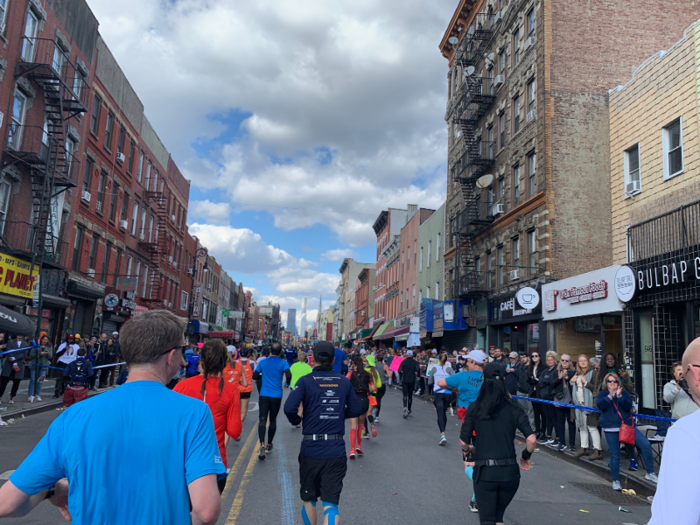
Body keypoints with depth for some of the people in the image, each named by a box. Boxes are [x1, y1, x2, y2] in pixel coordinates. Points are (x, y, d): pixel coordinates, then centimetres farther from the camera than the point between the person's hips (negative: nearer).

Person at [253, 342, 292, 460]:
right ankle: (269, 445, 25)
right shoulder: (283, 363, -4)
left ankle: (262, 444, -25)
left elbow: (254, 376, 5)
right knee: (273, 420, 14)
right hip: (276, 396, 0)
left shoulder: (263, 362, 4)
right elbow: (288, 375, -18)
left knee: (262, 420, -5)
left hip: (264, 395, 0)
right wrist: (287, 383, 3)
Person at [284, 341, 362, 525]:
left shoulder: (306, 381, -6)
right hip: (336, 451, 1)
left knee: (309, 500, 19)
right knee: (330, 504, 1)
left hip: (311, 450, -1)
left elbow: (289, 408, -17)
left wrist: (296, 420, 3)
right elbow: (355, 410, 8)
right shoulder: (344, 382, 3)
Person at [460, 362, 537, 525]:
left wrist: (469, 449, 21)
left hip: (484, 471, -2)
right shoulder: (514, 409, -2)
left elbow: (464, 443, -2)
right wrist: (525, 457, 10)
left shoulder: (474, 408, -3)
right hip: (509, 471, 2)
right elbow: (531, 440, -9)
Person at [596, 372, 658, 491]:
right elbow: (600, 405, -14)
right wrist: (610, 396, -21)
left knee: (646, 445, -12)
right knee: (614, 455, 1)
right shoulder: (602, 394, 5)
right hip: (611, 428, -1)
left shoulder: (624, 392, 8)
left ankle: (650, 473, 2)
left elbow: (628, 406, -8)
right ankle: (615, 481, 15)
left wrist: (619, 396, -21)